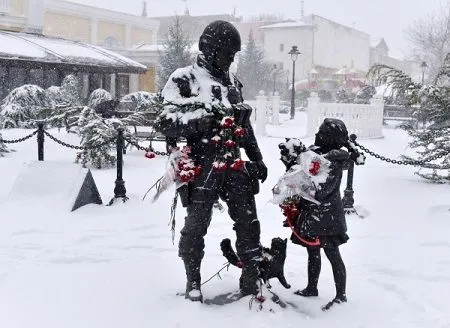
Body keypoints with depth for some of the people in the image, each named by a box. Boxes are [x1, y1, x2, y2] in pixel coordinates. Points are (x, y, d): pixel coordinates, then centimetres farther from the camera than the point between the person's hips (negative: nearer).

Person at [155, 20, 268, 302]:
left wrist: (257, 158, 23)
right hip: (202, 164, -6)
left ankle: (252, 279, 15)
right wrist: (197, 121, -27)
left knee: (248, 221, 4)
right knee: (197, 224, -1)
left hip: (233, 162, 6)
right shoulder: (185, 79, -4)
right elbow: (165, 122, -11)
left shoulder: (233, 83, 18)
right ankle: (193, 280, 17)